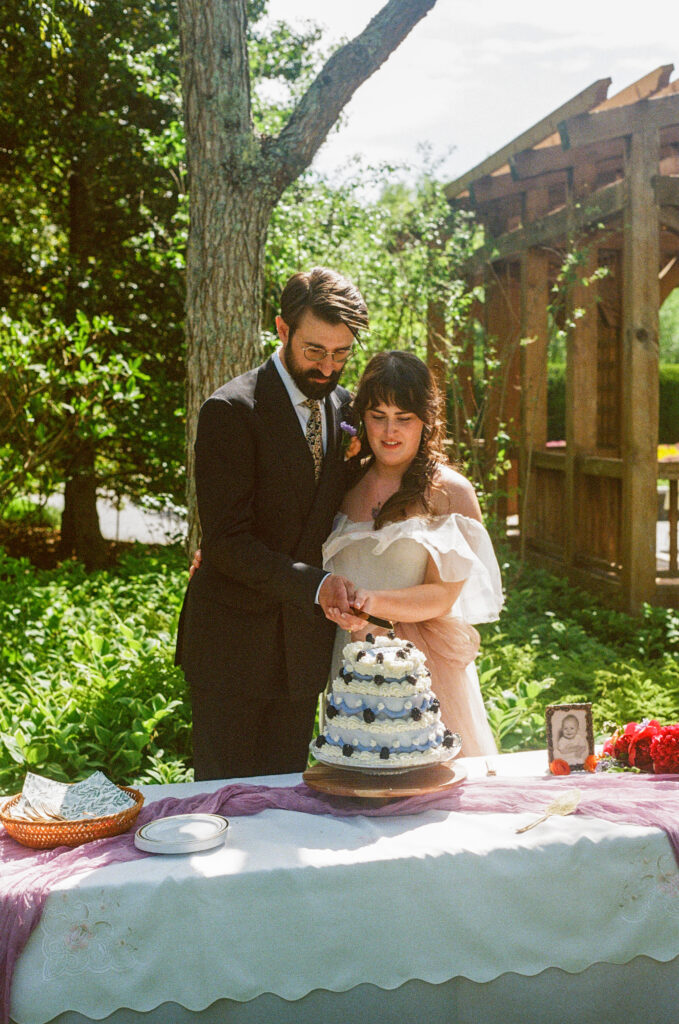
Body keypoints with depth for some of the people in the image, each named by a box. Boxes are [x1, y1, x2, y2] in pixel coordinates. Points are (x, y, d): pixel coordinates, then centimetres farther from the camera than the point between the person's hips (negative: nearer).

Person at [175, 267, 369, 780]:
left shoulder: (345, 407, 7)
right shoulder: (231, 410, -13)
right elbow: (226, 542, -18)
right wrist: (315, 585, -25)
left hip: (303, 643, 5)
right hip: (235, 647, -5)